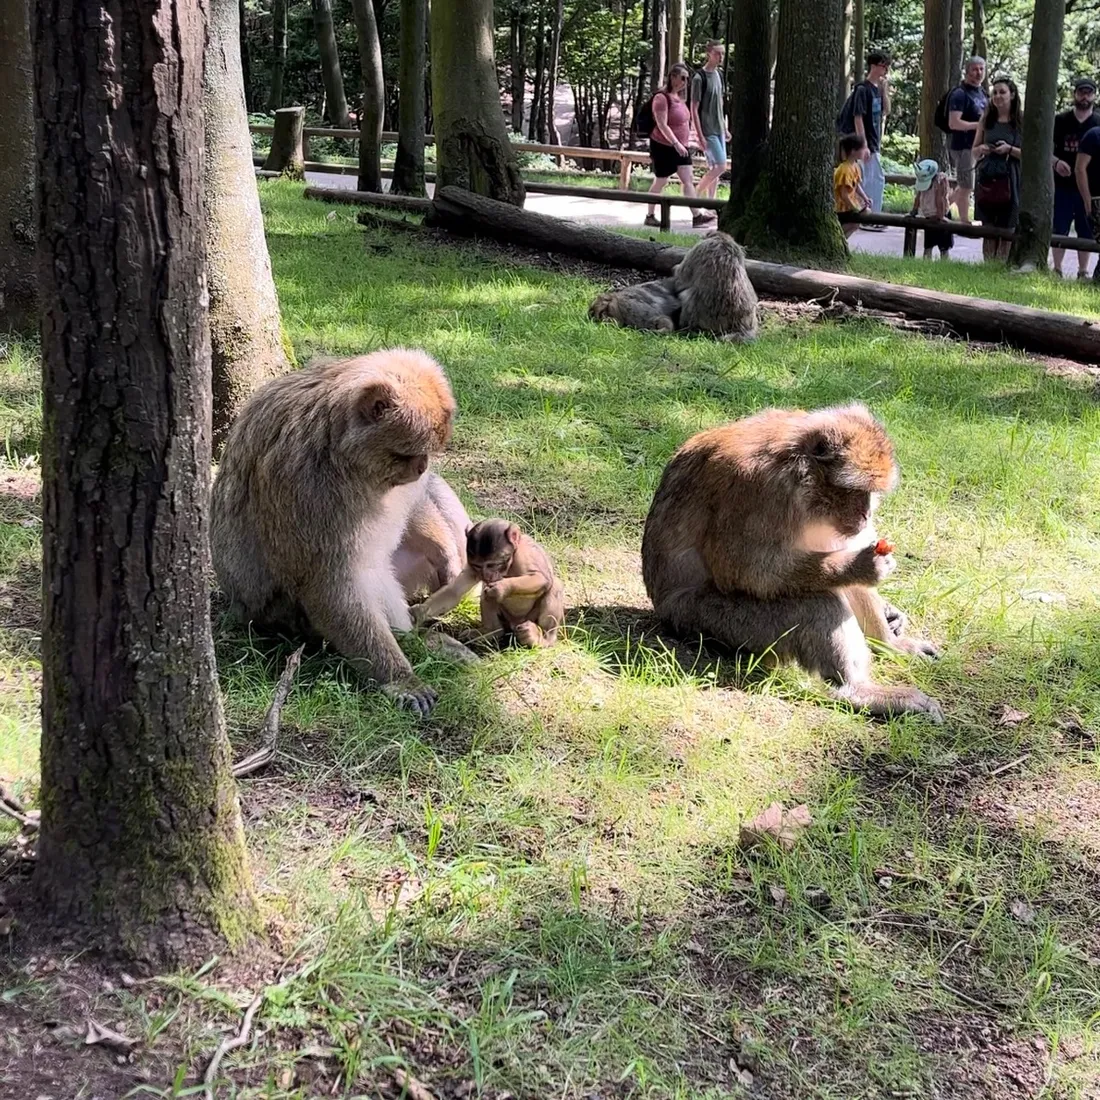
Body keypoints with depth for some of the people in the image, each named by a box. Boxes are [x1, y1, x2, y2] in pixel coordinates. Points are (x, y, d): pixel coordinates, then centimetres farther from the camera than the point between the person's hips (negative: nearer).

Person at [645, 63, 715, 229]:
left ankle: (697, 216, -2)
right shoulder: (662, 98, -17)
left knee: (688, 180, 1)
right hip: (664, 147, -8)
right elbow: (662, 125, -24)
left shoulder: (678, 97, 11)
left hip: (680, 147, 8)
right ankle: (650, 216, 13)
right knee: (660, 182, 1)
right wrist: (676, 143, -29)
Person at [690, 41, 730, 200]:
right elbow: (694, 109, -14)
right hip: (707, 131, -7)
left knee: (714, 168, 7)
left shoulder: (718, 75, 9)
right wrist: (700, 136, -17)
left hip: (719, 130, 7)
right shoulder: (699, 78, -13)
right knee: (720, 166, -11)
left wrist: (725, 128, 17)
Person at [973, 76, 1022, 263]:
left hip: (1009, 180, -3)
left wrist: (1010, 149, -17)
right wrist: (982, 149, -6)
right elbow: (974, 150, 16)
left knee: (1007, 230, -2)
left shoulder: (1022, 120, 0)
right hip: (986, 178, 3)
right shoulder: (986, 119, 10)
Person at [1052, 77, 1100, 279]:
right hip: (1063, 186, 0)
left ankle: (1083, 272, 15)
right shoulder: (1060, 120, 3)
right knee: (1059, 230, 4)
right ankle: (1057, 269, 15)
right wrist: (1055, 162, -13)